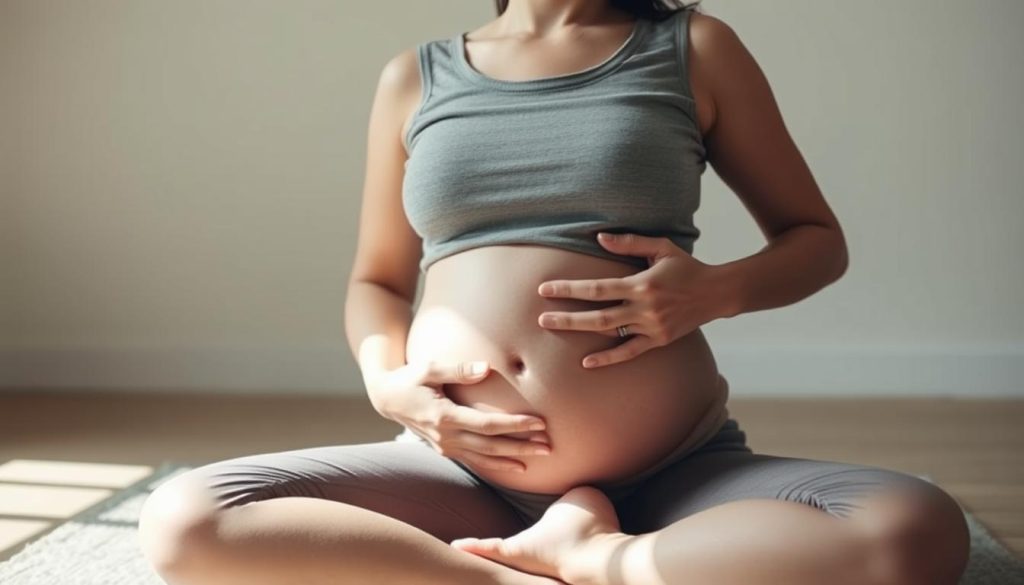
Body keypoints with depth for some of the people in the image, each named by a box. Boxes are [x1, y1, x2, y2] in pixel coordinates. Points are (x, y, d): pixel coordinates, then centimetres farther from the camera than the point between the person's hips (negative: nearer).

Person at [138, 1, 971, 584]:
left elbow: (818, 238, 12)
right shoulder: (415, 79, 11)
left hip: (675, 474, -1)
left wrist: (718, 290, -10)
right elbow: (377, 280, 18)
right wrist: (389, 383, -5)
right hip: (460, 470, 2)